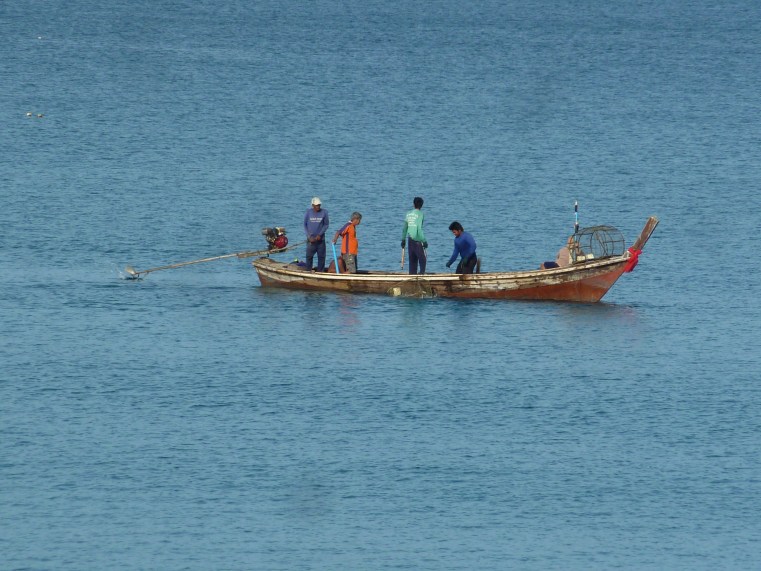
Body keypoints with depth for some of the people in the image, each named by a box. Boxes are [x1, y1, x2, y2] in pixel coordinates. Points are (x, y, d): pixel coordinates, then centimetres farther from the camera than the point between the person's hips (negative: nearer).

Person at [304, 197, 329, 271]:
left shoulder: (324, 212, -2)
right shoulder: (308, 212, -3)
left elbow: (326, 225, 3)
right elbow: (305, 225, 3)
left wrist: (320, 234, -9)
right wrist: (309, 236, -6)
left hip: (320, 238, 1)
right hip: (311, 239, -1)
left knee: (321, 256, 2)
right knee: (309, 256, 1)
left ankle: (320, 271, 11)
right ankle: (308, 271, 12)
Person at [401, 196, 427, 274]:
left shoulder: (408, 214, 9)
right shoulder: (420, 214, -10)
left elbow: (404, 228, 15)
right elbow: (419, 229, -17)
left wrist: (403, 240, 23)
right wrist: (424, 241, -13)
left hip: (410, 240, 6)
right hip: (417, 240, -6)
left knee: (412, 260, 10)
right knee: (422, 259, 0)